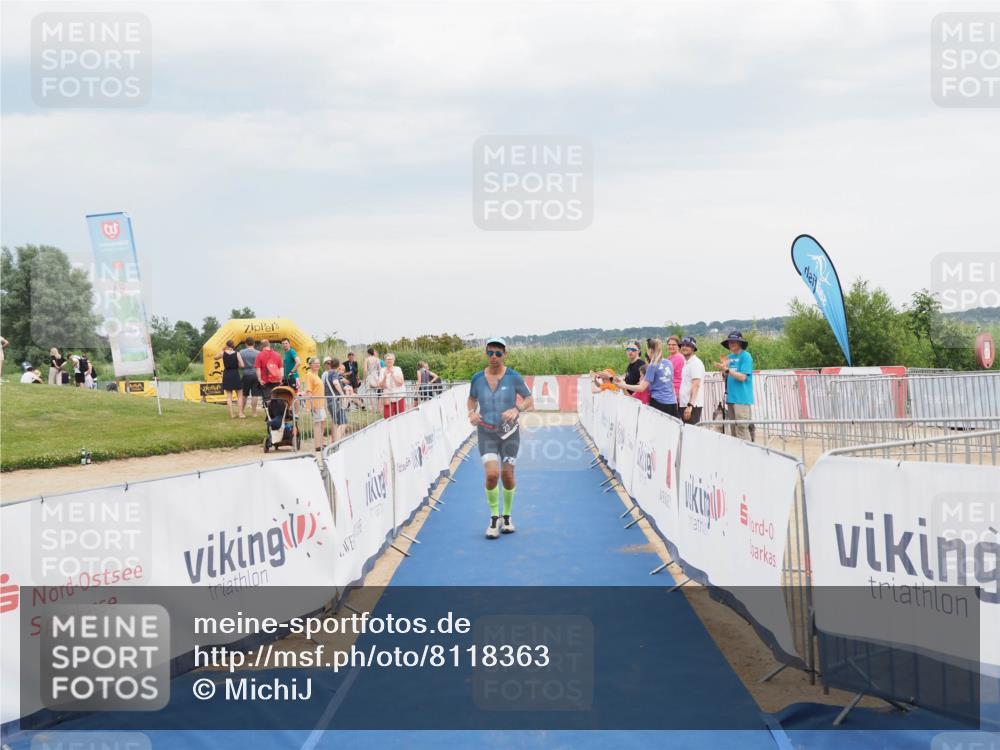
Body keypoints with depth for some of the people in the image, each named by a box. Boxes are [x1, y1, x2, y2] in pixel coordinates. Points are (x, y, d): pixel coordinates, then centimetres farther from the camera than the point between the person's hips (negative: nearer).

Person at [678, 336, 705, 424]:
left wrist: (690, 405, -23)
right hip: (683, 404, 9)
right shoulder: (686, 362, 19)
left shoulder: (696, 363, -10)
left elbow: (696, 385, -18)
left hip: (692, 405, -9)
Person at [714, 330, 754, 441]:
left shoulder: (746, 356, -7)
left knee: (742, 428, -11)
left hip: (742, 398, -7)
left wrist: (727, 369, -19)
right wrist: (724, 366, -3)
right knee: (733, 429, 11)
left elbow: (742, 377, -14)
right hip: (731, 397, 7)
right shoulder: (729, 357, 14)